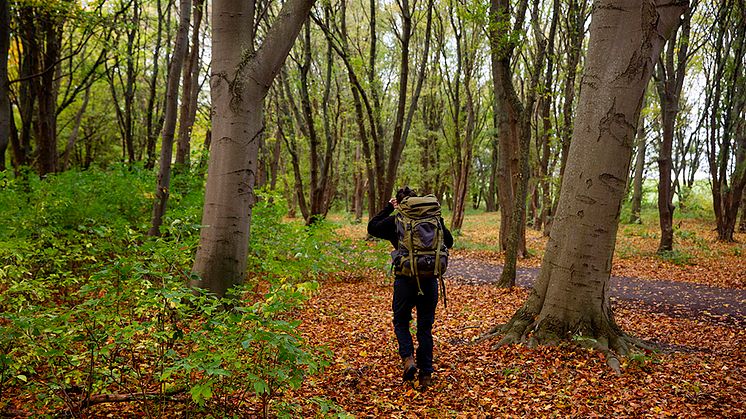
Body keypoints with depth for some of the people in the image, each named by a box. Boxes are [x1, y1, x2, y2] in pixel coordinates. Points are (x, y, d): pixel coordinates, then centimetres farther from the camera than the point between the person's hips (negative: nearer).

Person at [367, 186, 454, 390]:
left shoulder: (394, 221, -2)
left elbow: (372, 227, 14)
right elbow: (449, 242, 16)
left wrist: (388, 208, 17)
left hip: (405, 279, -2)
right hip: (429, 280, 2)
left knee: (401, 322, 17)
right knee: (425, 327, 12)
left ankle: (408, 359, -5)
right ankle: (426, 374, 14)